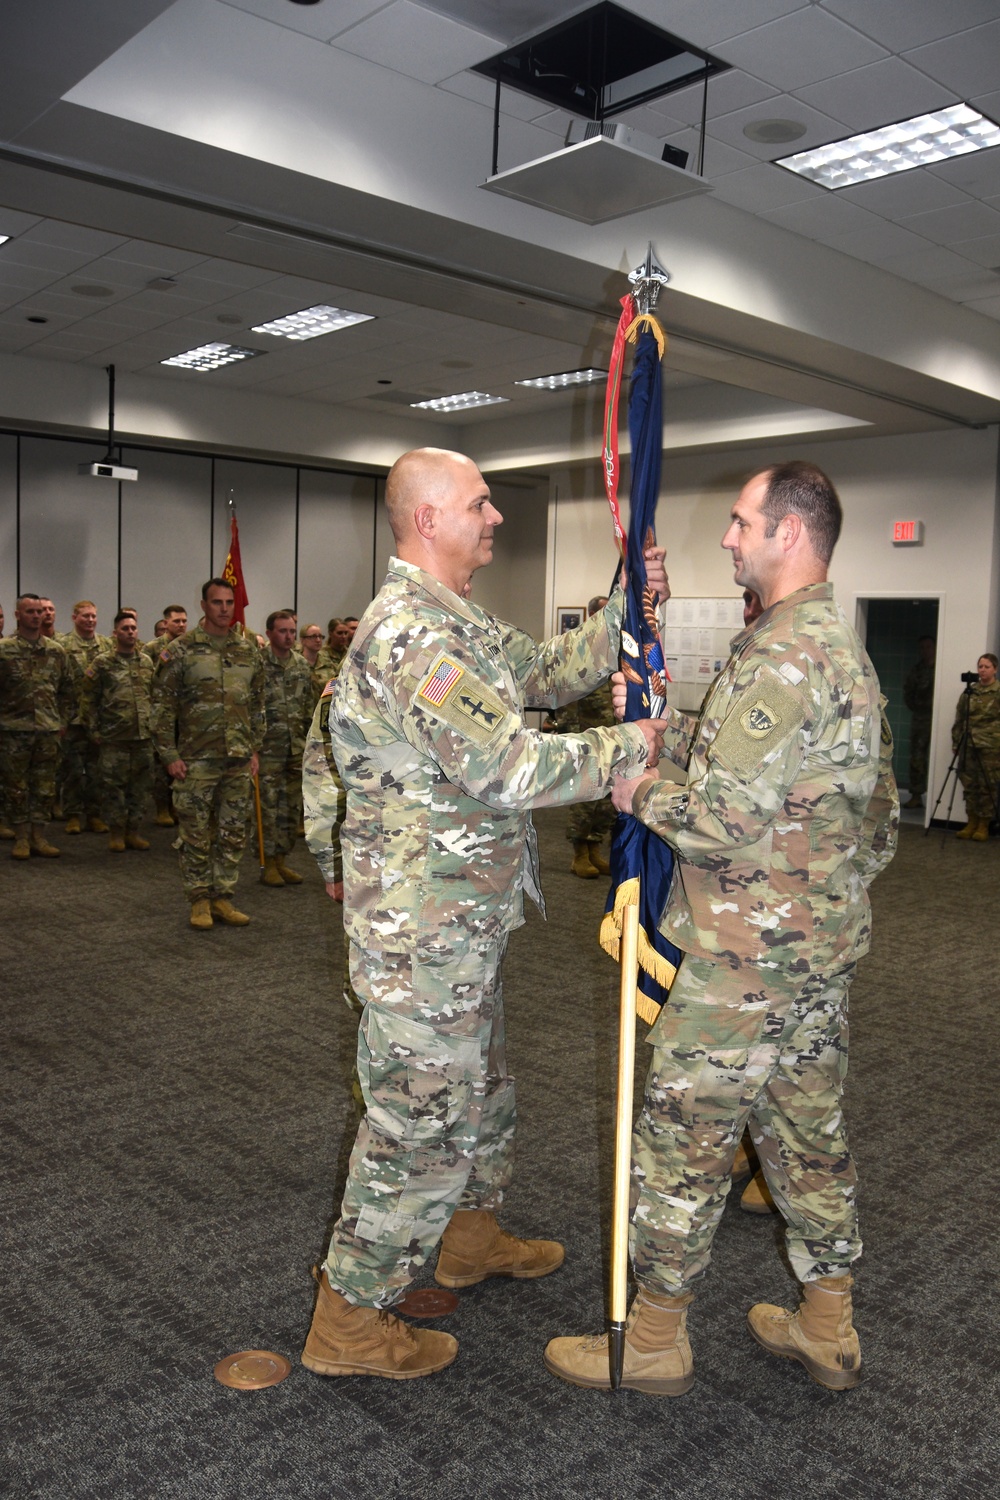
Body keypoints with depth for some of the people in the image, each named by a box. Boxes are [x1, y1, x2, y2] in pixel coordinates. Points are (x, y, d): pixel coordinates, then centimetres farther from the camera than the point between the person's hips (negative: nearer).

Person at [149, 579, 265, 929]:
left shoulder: (249, 651, 8)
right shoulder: (180, 650, -5)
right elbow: (162, 706, -5)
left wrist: (254, 750, 11)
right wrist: (169, 755, -9)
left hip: (238, 760, 4)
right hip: (196, 759, -4)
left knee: (233, 834, 9)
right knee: (196, 835, 3)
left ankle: (223, 897, 20)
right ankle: (199, 900, 16)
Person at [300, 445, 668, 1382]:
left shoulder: (460, 625, 12)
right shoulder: (407, 632, -23)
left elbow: (548, 672, 18)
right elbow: (508, 767, -29)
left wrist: (627, 607, 8)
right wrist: (630, 748, -17)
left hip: (463, 923, 11)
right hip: (421, 927, -11)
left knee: (479, 1089, 26)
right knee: (420, 1115, 1)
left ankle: (472, 1235, 47)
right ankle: (349, 1320, 19)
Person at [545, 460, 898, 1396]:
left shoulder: (782, 658, -21)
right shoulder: (842, 648, 12)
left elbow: (721, 817, -24)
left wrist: (640, 793, -8)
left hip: (747, 955, -10)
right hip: (823, 942, 10)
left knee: (683, 1140, 5)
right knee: (809, 1130, 19)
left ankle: (653, 1341, 21)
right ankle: (827, 1328, 35)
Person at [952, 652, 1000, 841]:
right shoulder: (970, 691, 9)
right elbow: (959, 718, 12)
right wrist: (956, 741, 8)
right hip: (969, 745, 3)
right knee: (969, 784, 5)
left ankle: (983, 826, 10)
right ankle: (971, 823, 16)